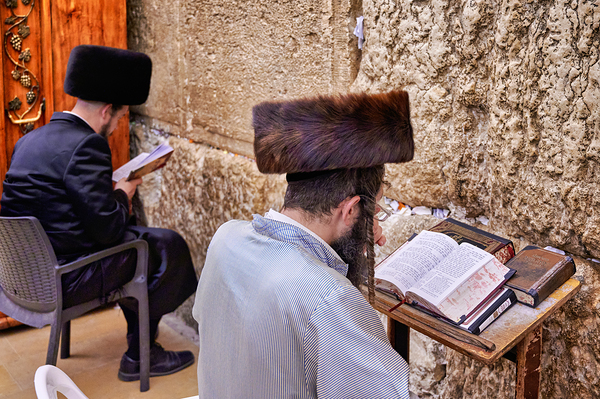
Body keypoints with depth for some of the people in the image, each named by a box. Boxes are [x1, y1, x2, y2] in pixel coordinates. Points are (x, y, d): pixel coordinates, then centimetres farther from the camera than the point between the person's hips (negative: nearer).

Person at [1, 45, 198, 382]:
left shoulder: (29, 139, 8)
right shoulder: (86, 145, -20)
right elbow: (109, 229, -23)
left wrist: (114, 193, 13)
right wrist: (123, 193, -2)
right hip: (61, 282, -10)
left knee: (134, 233, 27)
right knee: (168, 246, 3)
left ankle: (138, 324, 40)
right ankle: (139, 356, 13)